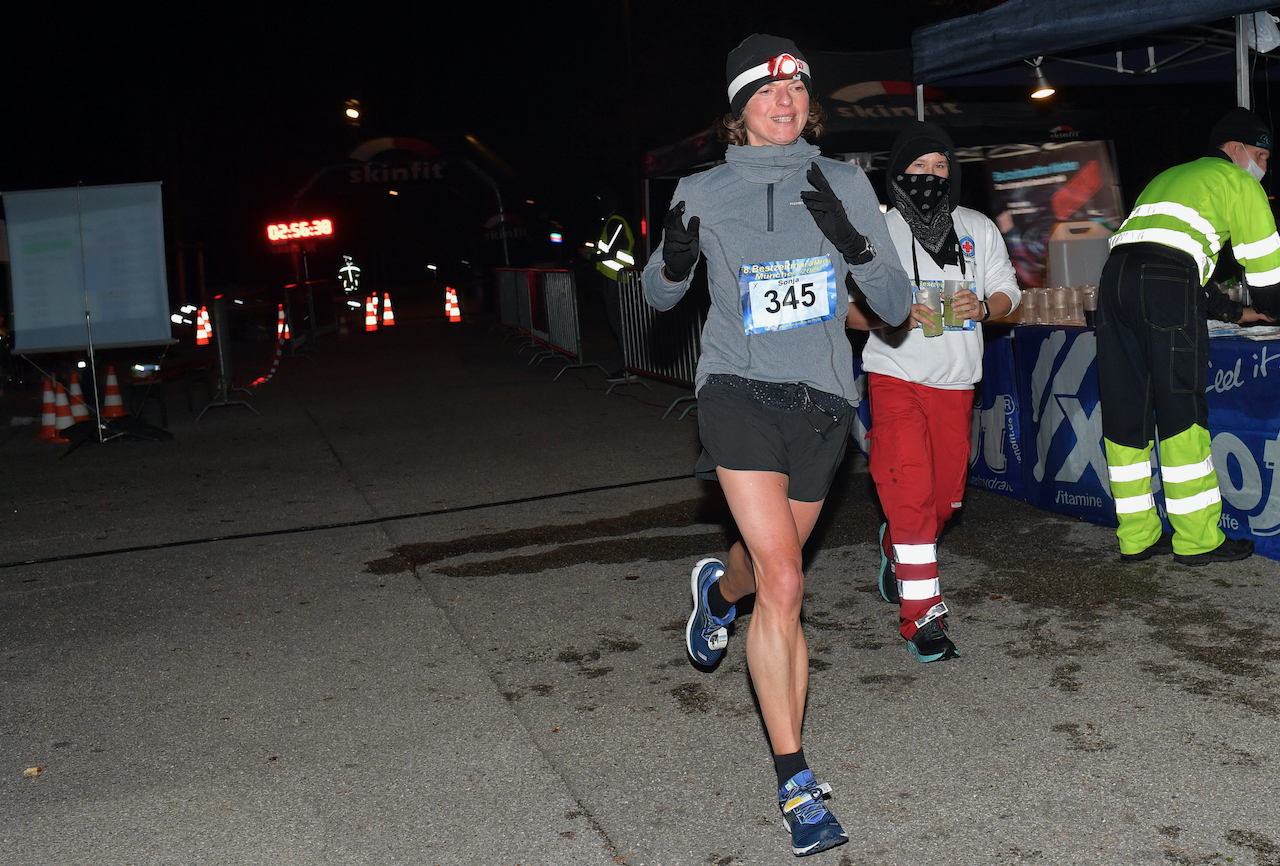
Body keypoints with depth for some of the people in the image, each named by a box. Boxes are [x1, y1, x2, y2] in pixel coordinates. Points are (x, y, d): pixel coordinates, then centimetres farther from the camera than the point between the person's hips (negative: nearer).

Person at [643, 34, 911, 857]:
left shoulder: (845, 184, 3)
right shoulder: (703, 193, 1)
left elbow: (896, 305, 2)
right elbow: (661, 294, 14)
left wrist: (850, 240, -16)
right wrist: (675, 261, -10)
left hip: (823, 399, 3)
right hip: (740, 390, -3)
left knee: (770, 563, 19)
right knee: (783, 583, -17)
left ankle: (719, 588, 59)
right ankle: (797, 784, -8)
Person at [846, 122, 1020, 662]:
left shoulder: (978, 229, 11)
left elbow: (1007, 292, 13)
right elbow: (849, 309, -1)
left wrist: (982, 307, -10)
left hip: (955, 381, 4)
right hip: (896, 377, -4)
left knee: (946, 494, 11)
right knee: (910, 492, -13)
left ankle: (895, 547, 43)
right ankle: (923, 618, -8)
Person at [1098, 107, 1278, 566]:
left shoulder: (1167, 177, 37)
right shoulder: (1236, 181, 16)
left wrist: (1231, 310, 37)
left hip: (1115, 274, 7)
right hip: (1165, 286, -7)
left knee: (1125, 412, 6)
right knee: (1181, 409, -3)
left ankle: (1137, 536, 10)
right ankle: (1197, 539, 2)